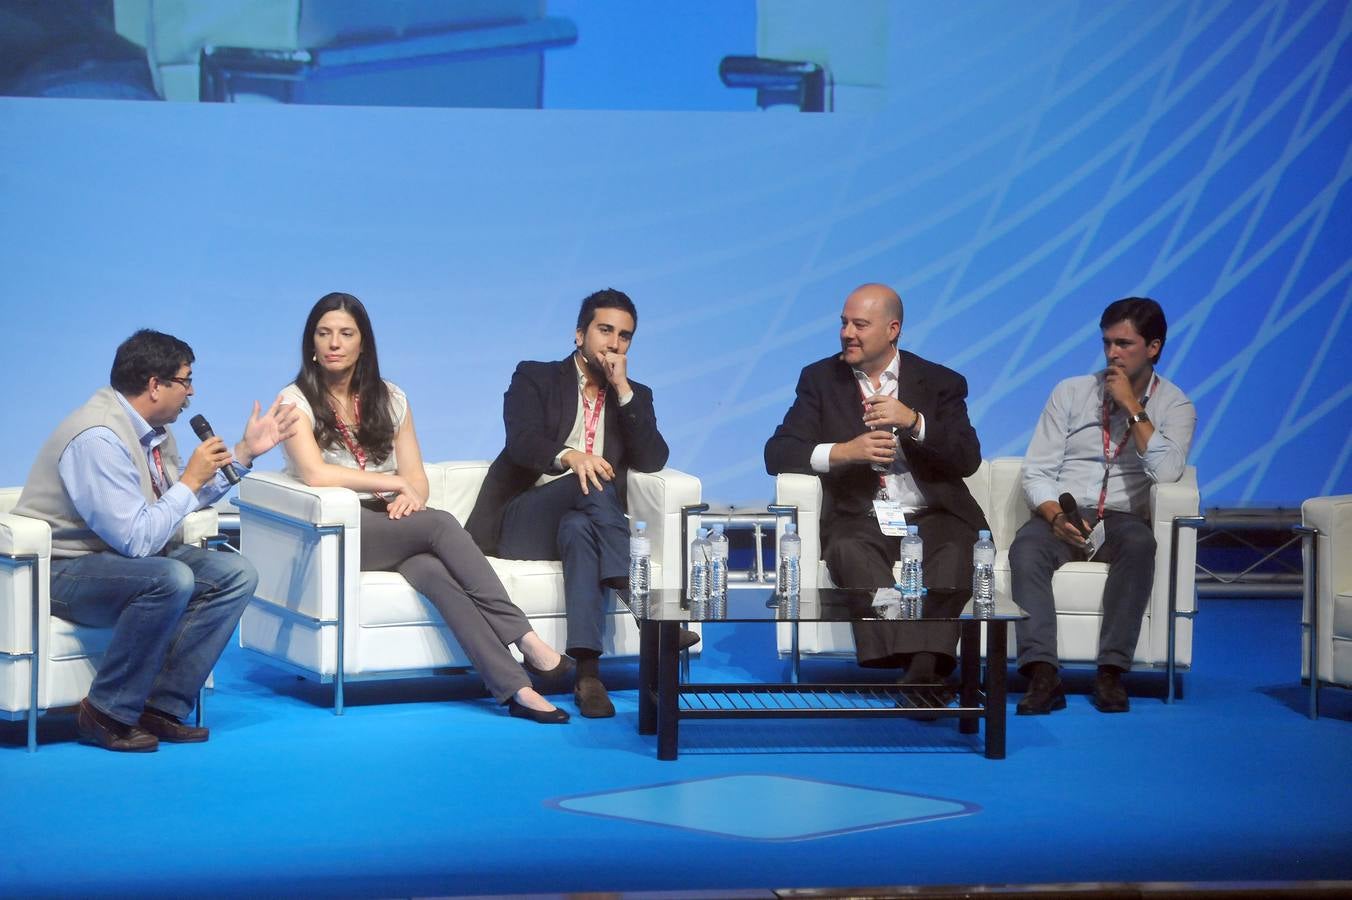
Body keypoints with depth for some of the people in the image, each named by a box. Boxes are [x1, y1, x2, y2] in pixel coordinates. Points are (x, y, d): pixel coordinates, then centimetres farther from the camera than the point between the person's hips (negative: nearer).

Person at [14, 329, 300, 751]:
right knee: (170, 579, -35)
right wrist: (191, 481, -18)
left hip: (127, 556, 10)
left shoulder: (153, 431, 5)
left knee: (235, 574, -7)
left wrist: (244, 453, 13)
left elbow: (185, 500, 21)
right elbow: (138, 540, -29)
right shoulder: (99, 438, -25)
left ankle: (162, 706, -9)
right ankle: (106, 713, -20)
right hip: (63, 570, -10)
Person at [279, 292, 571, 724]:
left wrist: (410, 496, -14)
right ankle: (525, 638, -31)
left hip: (393, 529, 4)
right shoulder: (296, 400, -1)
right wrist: (394, 482, -11)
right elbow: (314, 473, -16)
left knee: (434, 571, -32)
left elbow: (416, 477, 11)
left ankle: (515, 688, -41)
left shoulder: (389, 398, 14)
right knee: (441, 524, -31)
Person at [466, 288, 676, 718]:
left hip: (582, 522, 2)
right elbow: (522, 441, -11)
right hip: (521, 523, -2)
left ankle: (588, 671, -49)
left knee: (578, 528, -37)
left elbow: (653, 460, 0)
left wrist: (622, 389, -5)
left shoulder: (635, 396, 19)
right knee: (591, 481, -33)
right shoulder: (534, 378, 9)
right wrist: (568, 456, -34)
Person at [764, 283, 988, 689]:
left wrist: (914, 422, -16)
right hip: (859, 519, 0)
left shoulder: (941, 382, 11)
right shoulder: (821, 378, 13)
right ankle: (900, 666, -44)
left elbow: (968, 459, 1)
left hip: (931, 516, 0)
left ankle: (922, 670, -45)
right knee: (848, 550, -34)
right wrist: (844, 451, -13)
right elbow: (777, 453, 4)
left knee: (955, 550, -34)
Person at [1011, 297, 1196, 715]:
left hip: (1123, 521, -1)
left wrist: (1132, 407, -12)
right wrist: (1056, 516, -15)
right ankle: (1043, 675, -42)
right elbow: (1036, 471, 4)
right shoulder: (1071, 392, 9)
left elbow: (1167, 471, -15)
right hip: (1062, 515, 1)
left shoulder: (1175, 405, 5)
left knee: (1140, 545, -37)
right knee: (1026, 548, -33)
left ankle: (1112, 671, -37)